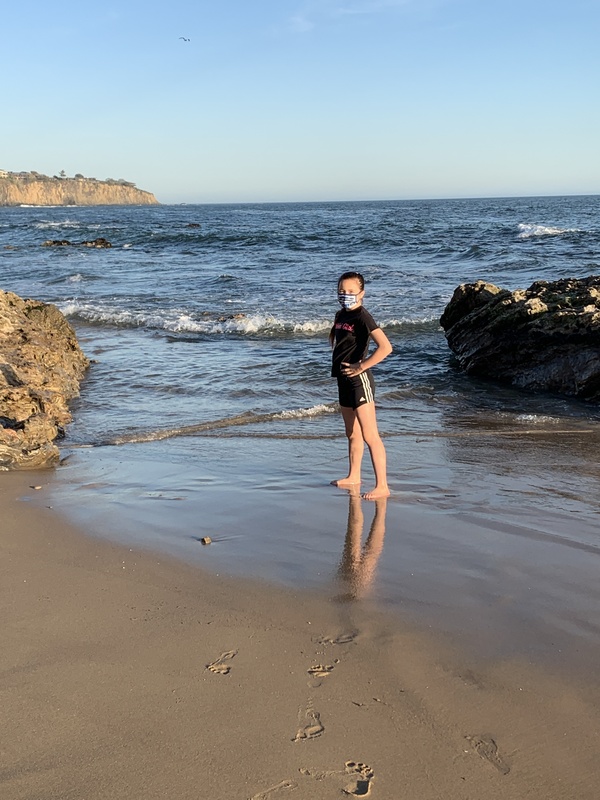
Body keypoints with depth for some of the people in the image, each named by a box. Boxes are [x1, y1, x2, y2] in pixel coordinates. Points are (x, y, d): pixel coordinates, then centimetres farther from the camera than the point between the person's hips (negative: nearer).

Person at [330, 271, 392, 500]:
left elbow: (385, 347, -29)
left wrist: (362, 366, -21)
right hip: (343, 379, 9)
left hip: (359, 379, -9)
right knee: (352, 434, 20)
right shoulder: (341, 315, 10)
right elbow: (333, 338, 34)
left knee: (369, 435, -10)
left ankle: (382, 486, -9)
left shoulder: (362, 316, -15)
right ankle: (353, 477, 33)